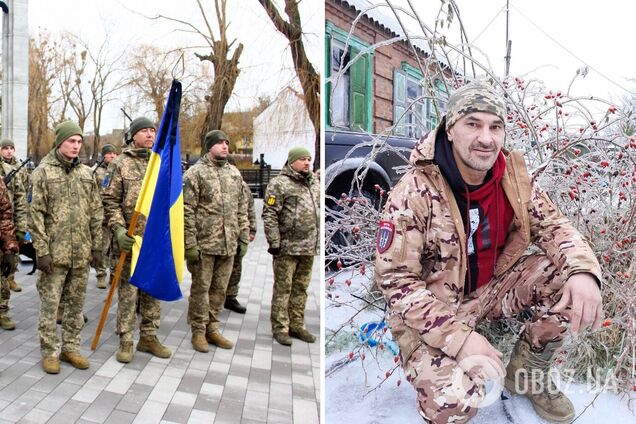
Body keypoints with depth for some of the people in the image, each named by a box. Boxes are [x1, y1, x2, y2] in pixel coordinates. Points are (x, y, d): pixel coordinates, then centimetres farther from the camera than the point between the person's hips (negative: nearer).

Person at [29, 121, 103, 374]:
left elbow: (96, 213, 10)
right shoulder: (43, 171, -3)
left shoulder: (86, 173, 9)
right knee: (49, 305, 5)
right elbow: (36, 215, -7)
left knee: (76, 304, 12)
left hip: (81, 253, 4)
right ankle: (49, 353, 19)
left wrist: (96, 246, 6)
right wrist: (42, 251, -12)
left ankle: (70, 348, 25)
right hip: (54, 252, -4)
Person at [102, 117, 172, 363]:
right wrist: (118, 230, -17)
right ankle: (126, 340, 15)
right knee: (128, 291, 3)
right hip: (130, 239, -4)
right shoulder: (120, 164, -3)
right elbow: (110, 201, -5)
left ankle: (149, 336, 24)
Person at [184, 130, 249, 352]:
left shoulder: (235, 173, 12)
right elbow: (187, 211, -10)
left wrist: (244, 238, 11)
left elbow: (242, 209, 15)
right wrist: (190, 244, -14)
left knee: (219, 289, 13)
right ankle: (198, 331, 20)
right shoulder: (195, 173, -5)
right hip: (204, 244, -5)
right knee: (201, 288, 6)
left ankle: (212, 328, 27)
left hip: (228, 245, 5)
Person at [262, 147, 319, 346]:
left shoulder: (314, 185, 16)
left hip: (309, 247, 7)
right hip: (287, 247, -7)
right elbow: (269, 215, -11)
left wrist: (319, 239, 18)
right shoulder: (279, 183, -7)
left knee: (301, 288, 14)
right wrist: (274, 242, -15)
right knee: (283, 288, 1)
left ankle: (297, 325, 25)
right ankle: (280, 328, 12)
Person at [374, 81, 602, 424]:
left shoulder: (513, 175, -7)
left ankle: (526, 371, 8)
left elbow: (552, 225, 0)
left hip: (491, 286, 6)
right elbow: (395, 279, -23)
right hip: (432, 308, -5)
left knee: (571, 276, -14)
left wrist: (584, 271, -23)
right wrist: (460, 337, -30)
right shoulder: (415, 192, -24)